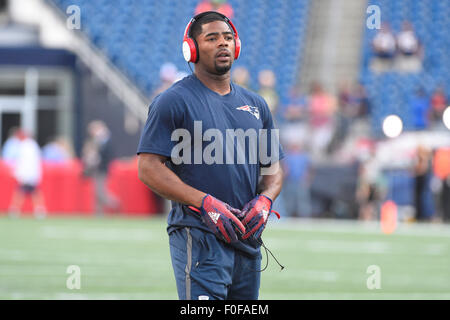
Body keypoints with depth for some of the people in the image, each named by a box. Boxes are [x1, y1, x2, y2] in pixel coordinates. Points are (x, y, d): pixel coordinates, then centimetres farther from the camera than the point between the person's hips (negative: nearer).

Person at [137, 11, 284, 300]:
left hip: (248, 240, 7)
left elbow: (274, 168, 22)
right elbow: (149, 168, -9)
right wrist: (205, 202, -18)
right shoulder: (174, 101, -2)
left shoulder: (255, 105, 18)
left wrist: (264, 200, -1)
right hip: (198, 238, -7)